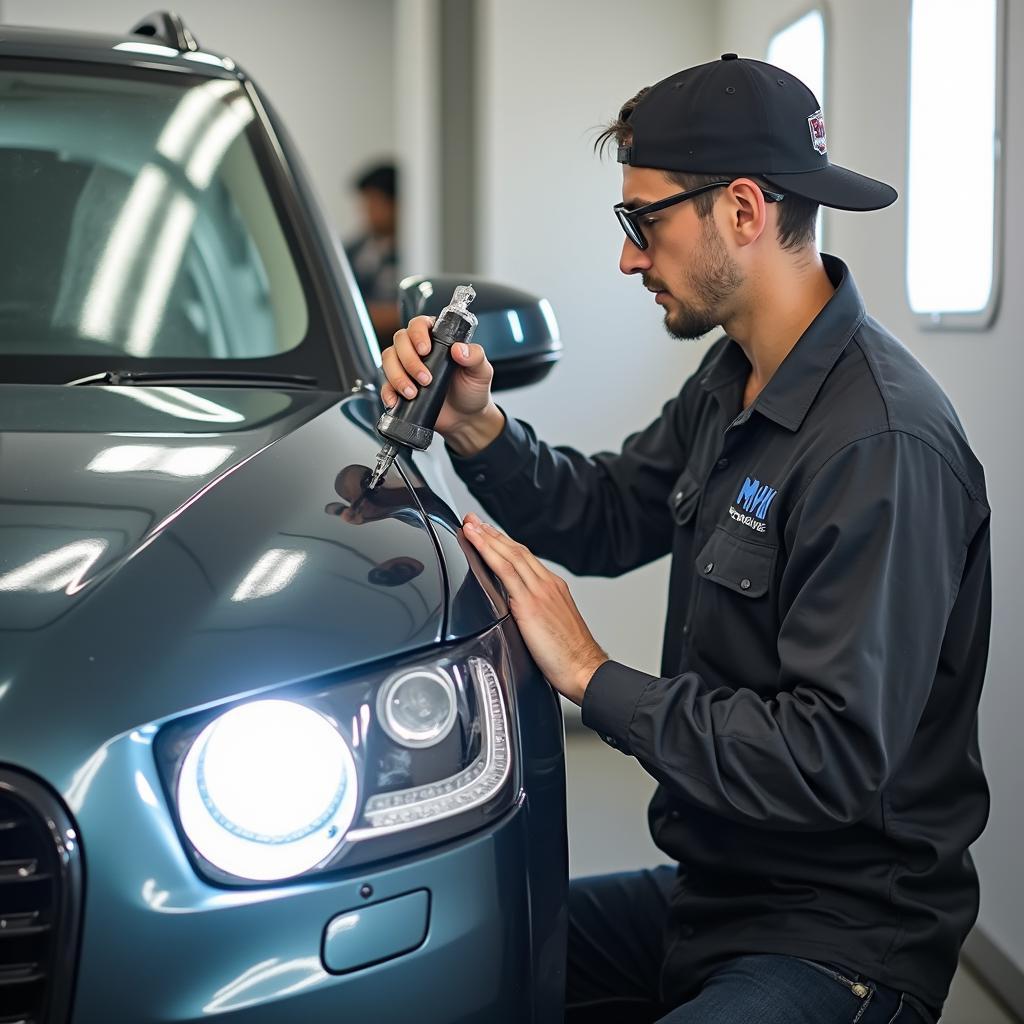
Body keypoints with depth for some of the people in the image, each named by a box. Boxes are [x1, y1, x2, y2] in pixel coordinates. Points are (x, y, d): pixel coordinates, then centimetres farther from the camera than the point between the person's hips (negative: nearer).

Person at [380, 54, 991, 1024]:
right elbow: (608, 517, 16)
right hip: (706, 895, 9)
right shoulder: (734, 381, 6)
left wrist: (596, 680, -22)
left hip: (838, 942, -9)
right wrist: (475, 428, -2)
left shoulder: (882, 443, -25)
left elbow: (838, 759, -28)